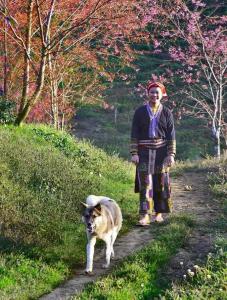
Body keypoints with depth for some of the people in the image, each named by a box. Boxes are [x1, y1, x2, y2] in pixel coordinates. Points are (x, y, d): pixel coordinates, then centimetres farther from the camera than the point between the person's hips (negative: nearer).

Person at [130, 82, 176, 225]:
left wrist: (171, 154, -5)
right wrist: (134, 153, -4)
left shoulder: (166, 112, 4)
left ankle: (159, 212, 18)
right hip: (144, 152, -1)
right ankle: (145, 215, -11)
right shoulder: (140, 112, 4)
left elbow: (171, 135, 2)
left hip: (161, 152, 1)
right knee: (145, 182, -8)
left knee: (161, 182, 3)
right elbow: (134, 133, 3)